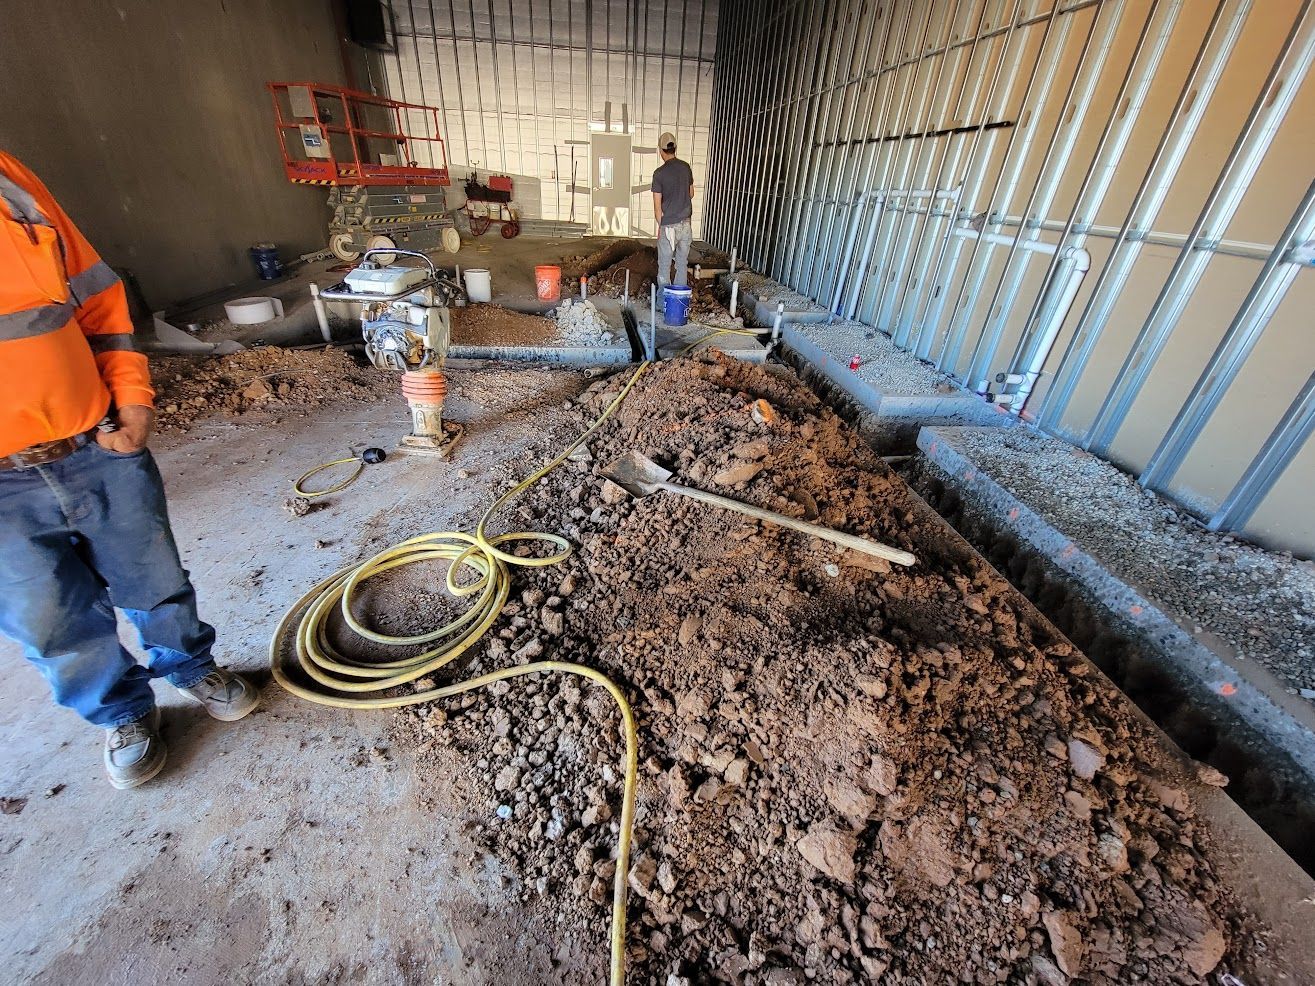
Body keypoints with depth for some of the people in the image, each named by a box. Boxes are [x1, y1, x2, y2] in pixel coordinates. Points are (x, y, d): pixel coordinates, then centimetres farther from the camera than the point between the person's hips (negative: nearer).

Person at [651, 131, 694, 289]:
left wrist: (660, 226, 0)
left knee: (664, 266, 5)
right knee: (682, 264, 11)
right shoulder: (686, 168, 3)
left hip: (669, 225, -5)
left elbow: (657, 205, -11)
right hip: (685, 223, 5)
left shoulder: (659, 173, -12)